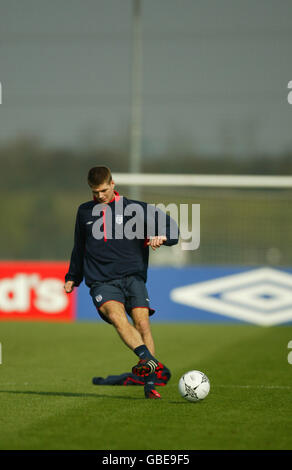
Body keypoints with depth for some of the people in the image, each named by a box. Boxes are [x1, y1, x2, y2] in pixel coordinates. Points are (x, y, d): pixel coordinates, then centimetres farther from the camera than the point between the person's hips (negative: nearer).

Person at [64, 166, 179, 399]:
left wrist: (161, 237, -14)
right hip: (101, 282, 0)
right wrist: (73, 277, 33)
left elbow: (172, 228, 7)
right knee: (117, 315, -29)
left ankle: (150, 382, -12)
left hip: (132, 276, 0)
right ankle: (150, 360, -47)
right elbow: (79, 247, 33)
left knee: (142, 322, -18)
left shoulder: (135, 209, 9)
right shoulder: (85, 212, 19)